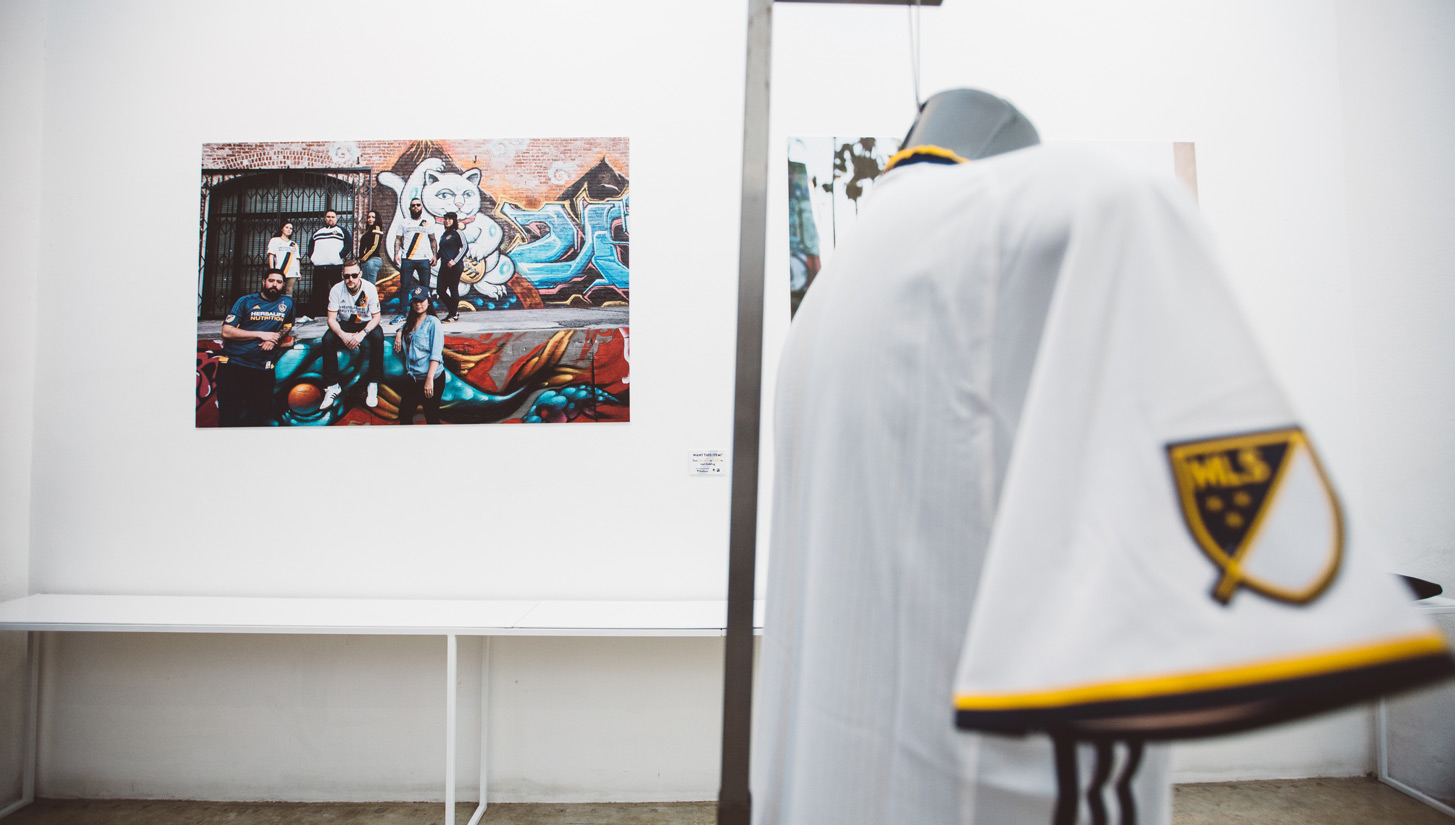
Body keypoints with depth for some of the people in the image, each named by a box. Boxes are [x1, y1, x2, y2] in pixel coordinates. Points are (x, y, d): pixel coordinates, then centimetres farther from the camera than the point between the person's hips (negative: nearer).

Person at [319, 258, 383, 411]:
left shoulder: (370, 289, -17)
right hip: (344, 324, 1)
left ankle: (373, 385, -26)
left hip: (366, 323, -1)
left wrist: (362, 334, -34)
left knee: (378, 337, -34)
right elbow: (331, 319, -14)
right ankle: (332, 386, -19)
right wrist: (343, 335, -34)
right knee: (327, 339, -29)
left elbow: (376, 317, -16)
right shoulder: (336, 290, -15)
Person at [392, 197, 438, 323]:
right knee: (404, 287, -2)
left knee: (425, 287, 0)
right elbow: (398, 239, 9)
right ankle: (402, 314, 1)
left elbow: (433, 240, 11)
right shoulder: (404, 222, 12)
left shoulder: (428, 222, 11)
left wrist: (435, 255, -1)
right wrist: (396, 254, -4)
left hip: (424, 259, 0)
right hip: (407, 259, 0)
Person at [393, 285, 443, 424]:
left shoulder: (433, 322, -9)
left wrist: (429, 380, -24)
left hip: (432, 379, -7)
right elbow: (403, 327, 39)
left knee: (432, 418, -2)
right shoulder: (411, 322, 13)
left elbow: (436, 354, -16)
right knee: (404, 416, 11)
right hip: (412, 378, 8)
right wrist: (399, 333, 13)